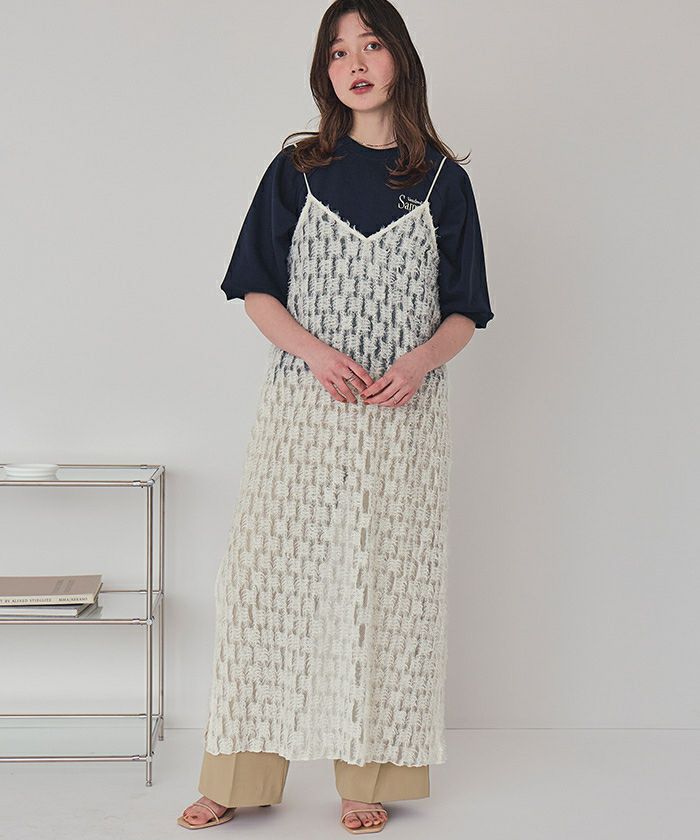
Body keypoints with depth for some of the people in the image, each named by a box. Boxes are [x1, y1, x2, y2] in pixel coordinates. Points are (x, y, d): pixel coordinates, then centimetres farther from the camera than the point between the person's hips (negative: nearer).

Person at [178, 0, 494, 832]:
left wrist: (420, 360, -13)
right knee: (274, 576, 1)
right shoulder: (297, 169, 7)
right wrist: (317, 351, -13)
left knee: (384, 584, 3)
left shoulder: (442, 180, 6)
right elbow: (256, 289, 5)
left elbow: (465, 311, 7)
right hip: (302, 407, 0)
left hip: (402, 415, 0)